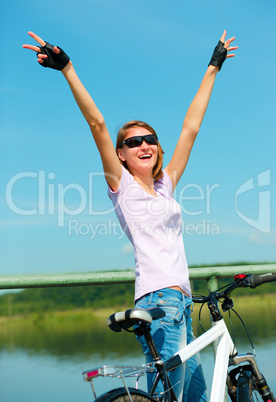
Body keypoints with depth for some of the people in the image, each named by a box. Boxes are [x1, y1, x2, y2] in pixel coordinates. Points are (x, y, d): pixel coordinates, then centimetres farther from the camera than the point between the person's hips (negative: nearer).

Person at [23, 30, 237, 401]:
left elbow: (191, 127, 21)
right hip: (157, 297, -7)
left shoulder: (166, 185, 17)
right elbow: (97, 124, -7)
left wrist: (213, 68, 26)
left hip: (181, 300, 7)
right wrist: (67, 69, -16)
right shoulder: (121, 185, 2)